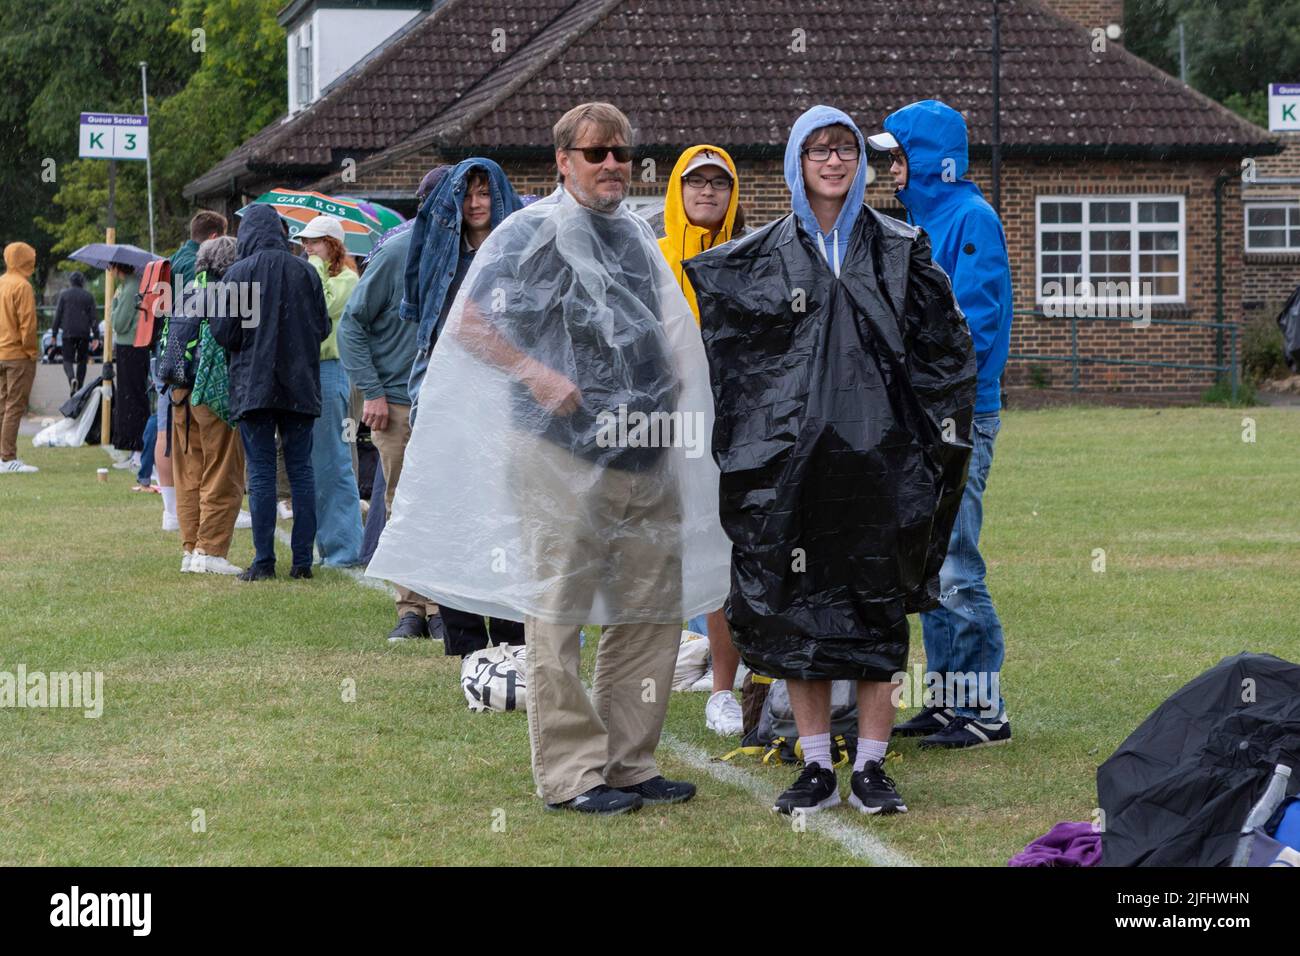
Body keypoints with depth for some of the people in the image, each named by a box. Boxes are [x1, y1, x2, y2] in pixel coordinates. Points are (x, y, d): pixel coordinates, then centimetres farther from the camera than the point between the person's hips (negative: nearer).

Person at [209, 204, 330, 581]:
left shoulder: (237, 274, -8)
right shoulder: (306, 272, 0)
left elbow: (222, 332, -8)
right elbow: (323, 328, 5)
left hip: (253, 385, -2)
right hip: (300, 388, 2)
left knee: (261, 473, 1)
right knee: (301, 471, 7)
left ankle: (264, 561, -1)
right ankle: (302, 560, 6)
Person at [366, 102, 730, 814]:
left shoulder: (638, 238, 18)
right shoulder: (530, 234, -3)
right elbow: (468, 326, -8)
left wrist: (674, 395, 12)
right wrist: (536, 374, -19)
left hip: (646, 459, 7)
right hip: (561, 459, -7)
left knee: (653, 612, 9)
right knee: (557, 617, -4)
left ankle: (628, 762, 19)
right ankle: (571, 773, 0)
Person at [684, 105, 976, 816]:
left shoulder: (899, 250, 7)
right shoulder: (758, 257, 7)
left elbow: (946, 344, 9)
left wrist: (943, 431, 3)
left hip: (875, 452, 0)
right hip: (789, 456, 0)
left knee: (877, 607, 0)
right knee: (796, 610, 2)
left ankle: (871, 766, 7)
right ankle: (816, 768, 10)